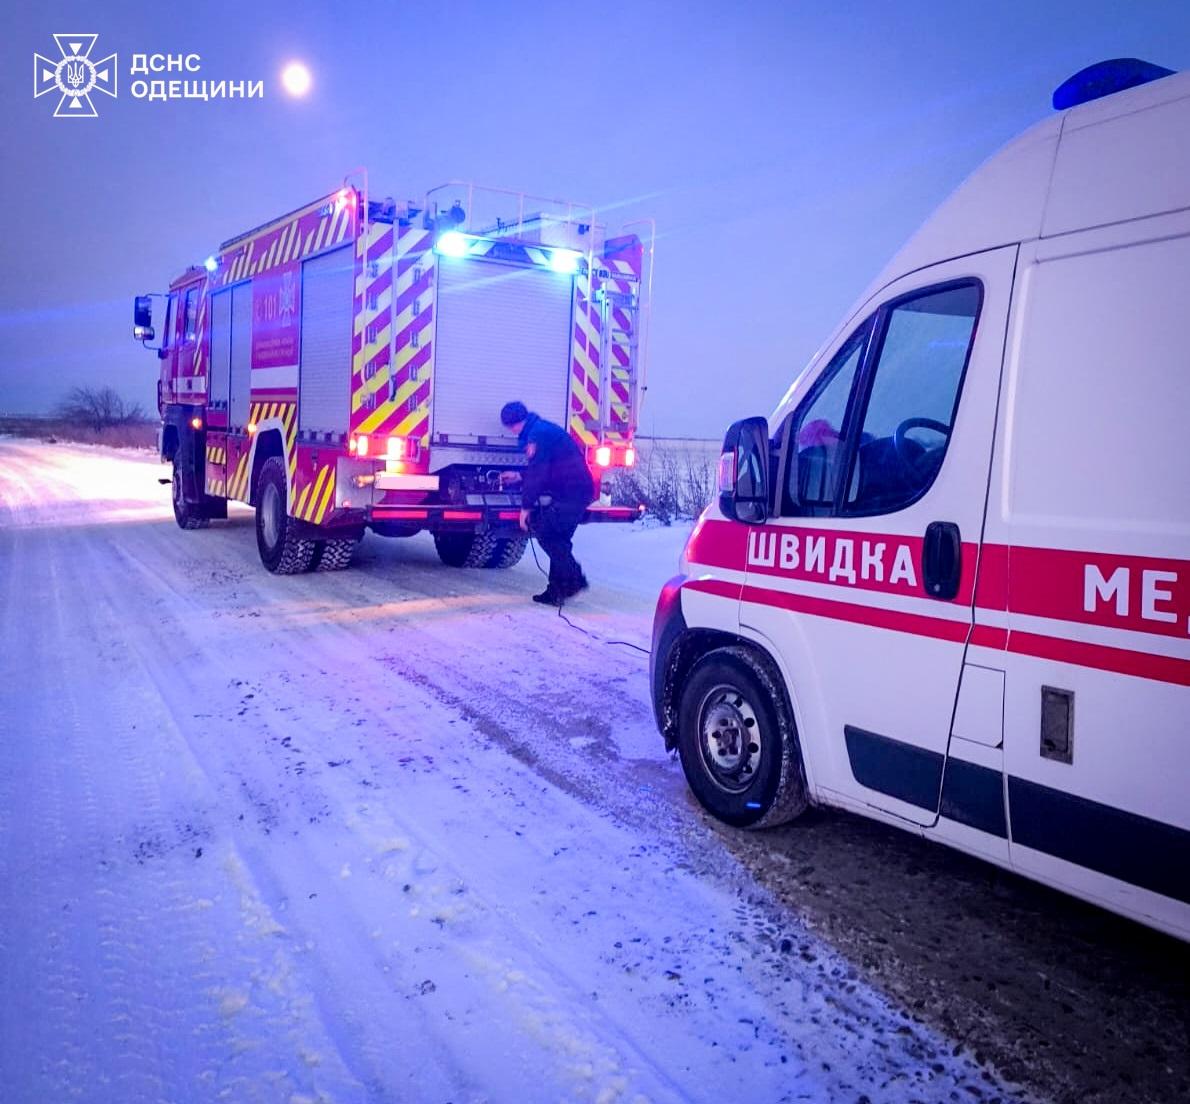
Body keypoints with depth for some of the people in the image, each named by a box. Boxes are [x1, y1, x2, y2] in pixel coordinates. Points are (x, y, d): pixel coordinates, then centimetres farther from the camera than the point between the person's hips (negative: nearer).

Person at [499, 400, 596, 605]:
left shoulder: (538, 434, -12)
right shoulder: (544, 429, 21)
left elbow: (537, 472, -15)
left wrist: (526, 507, -9)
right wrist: (519, 476, 38)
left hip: (570, 493, -10)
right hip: (578, 490, 10)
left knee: (545, 532, -6)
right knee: (556, 538, 14)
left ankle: (573, 579, -8)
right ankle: (557, 590, 15)